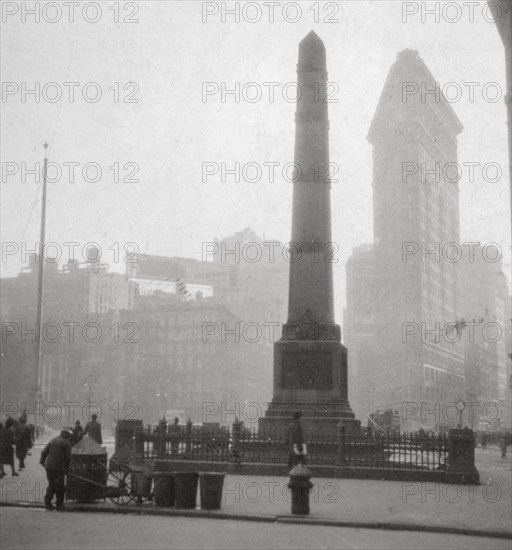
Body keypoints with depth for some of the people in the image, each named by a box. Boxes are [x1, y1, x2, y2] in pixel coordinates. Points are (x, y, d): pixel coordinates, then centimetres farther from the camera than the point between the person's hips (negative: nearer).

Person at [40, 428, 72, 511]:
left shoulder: (52, 441, 15)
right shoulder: (66, 443, -4)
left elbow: (44, 452, 15)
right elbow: (68, 457, -8)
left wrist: (42, 461, 26)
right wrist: (67, 467, 3)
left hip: (49, 467, 6)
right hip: (59, 468, -6)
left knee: (51, 485, 16)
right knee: (60, 486, 5)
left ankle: (47, 501, 4)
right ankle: (59, 504, 9)